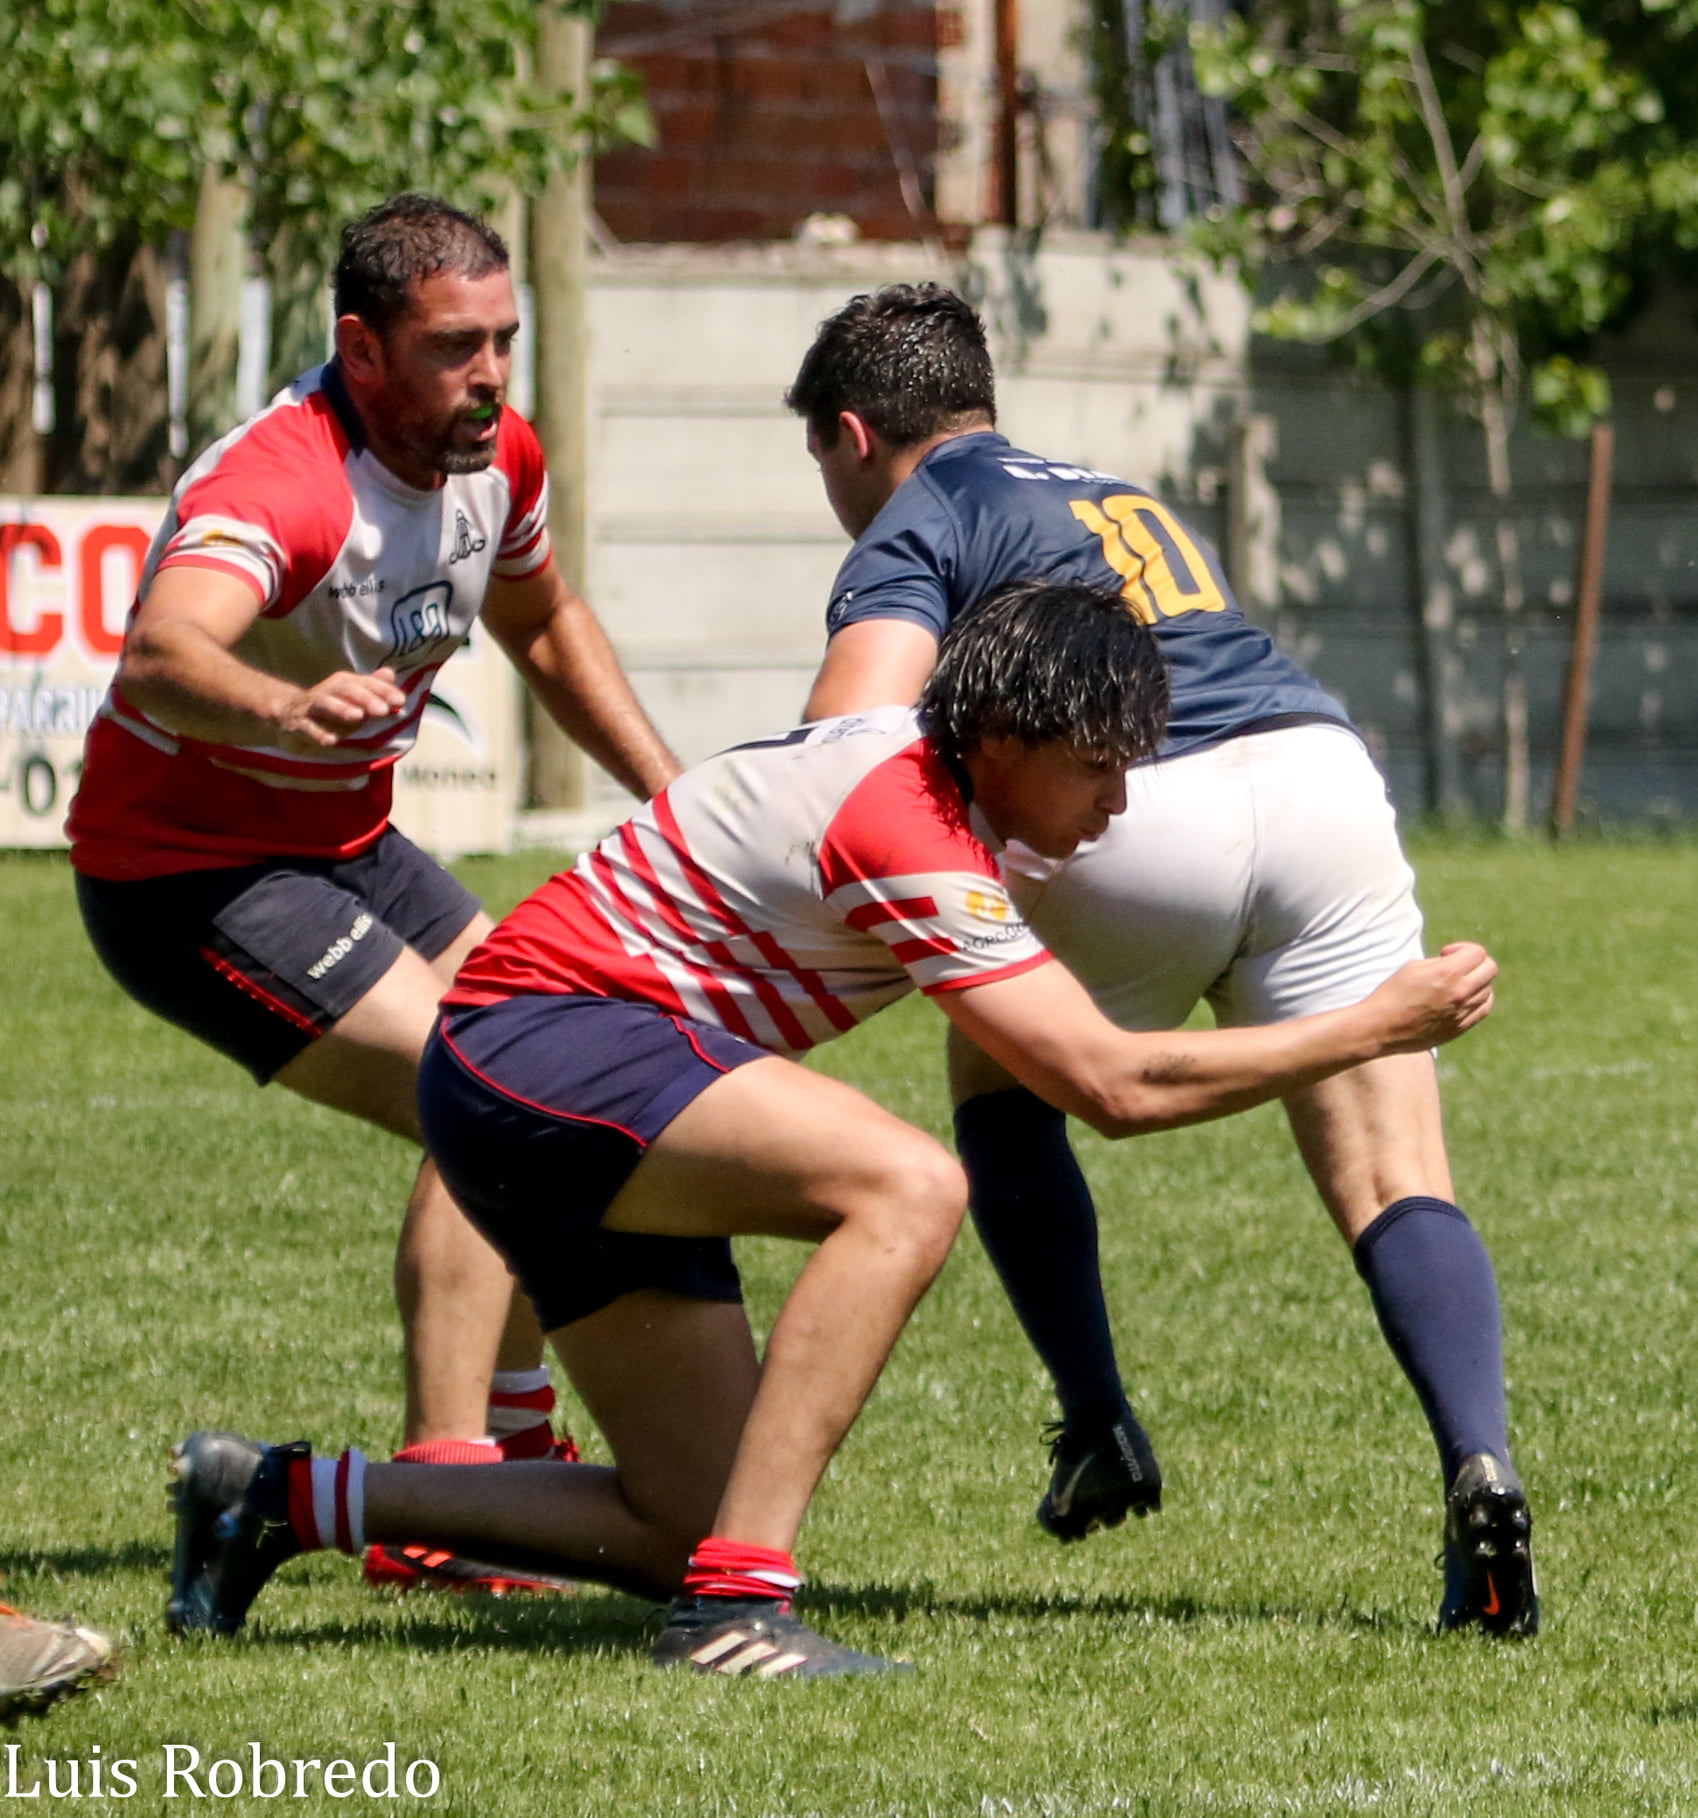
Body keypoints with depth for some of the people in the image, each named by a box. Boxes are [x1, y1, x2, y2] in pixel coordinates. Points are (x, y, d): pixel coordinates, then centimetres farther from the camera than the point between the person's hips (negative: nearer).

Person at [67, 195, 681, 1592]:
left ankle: (510, 1446, 32)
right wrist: (283, 704, -73)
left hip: (343, 845, 9)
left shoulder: (495, 453, -4)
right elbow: (160, 655, -53)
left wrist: (669, 788, 11)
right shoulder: (277, 487, -31)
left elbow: (543, 624, 19)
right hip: (191, 876, -9)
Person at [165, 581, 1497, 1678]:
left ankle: (284, 1499, 19)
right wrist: (1375, 1030, -17)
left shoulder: (936, 774, 8)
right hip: (541, 1043, -10)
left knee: (689, 1523, 8)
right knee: (908, 1186, -31)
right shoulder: (905, 829, -22)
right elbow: (1116, 1085, -23)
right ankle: (737, 1597, -33)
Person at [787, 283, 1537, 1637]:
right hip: (1327, 773, 5)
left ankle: (1100, 1430, 19)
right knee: (1392, 1185, 0)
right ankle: (1480, 1464, -23)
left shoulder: (914, 532, 11)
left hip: (1142, 819, -5)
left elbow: (851, 738, -8)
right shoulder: (1123, 502, 35)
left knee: (1003, 1086, 23)